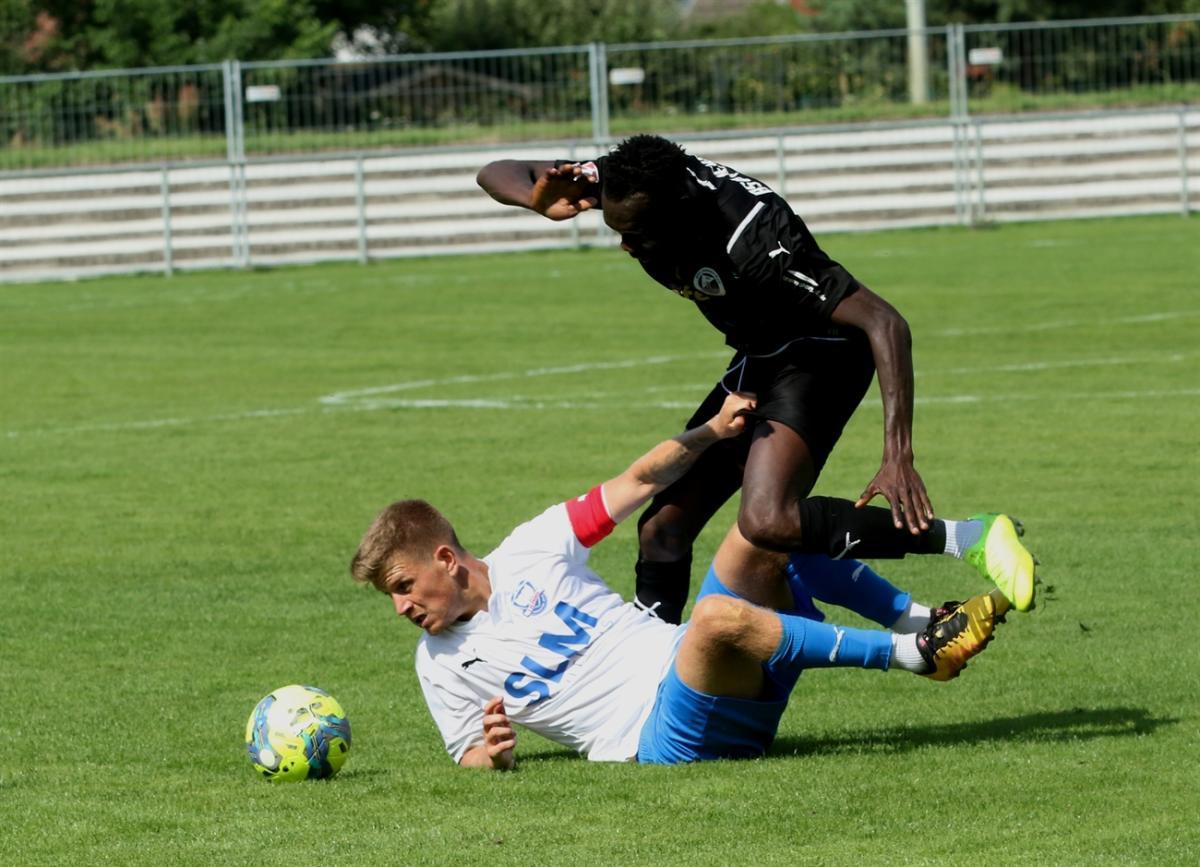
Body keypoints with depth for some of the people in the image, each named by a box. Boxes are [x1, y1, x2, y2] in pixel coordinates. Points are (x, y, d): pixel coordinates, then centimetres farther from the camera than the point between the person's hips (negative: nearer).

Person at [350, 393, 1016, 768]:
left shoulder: (531, 551, 12)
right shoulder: (442, 665, 9)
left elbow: (640, 481, 15)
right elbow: (468, 759, 11)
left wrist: (710, 432, 2)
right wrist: (491, 754, -13)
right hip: (657, 736, -4)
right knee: (719, 618, -35)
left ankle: (919, 622, -9)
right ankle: (912, 654, -24)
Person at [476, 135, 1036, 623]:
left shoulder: (748, 235, -36)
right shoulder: (623, 186, -16)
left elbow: (883, 323, -35)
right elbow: (496, 173, -5)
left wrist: (897, 454, -42)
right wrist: (541, 201, -30)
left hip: (819, 356, -8)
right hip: (757, 361, 8)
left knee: (767, 521, -30)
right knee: (663, 527, 4)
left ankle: (974, 539, -23)